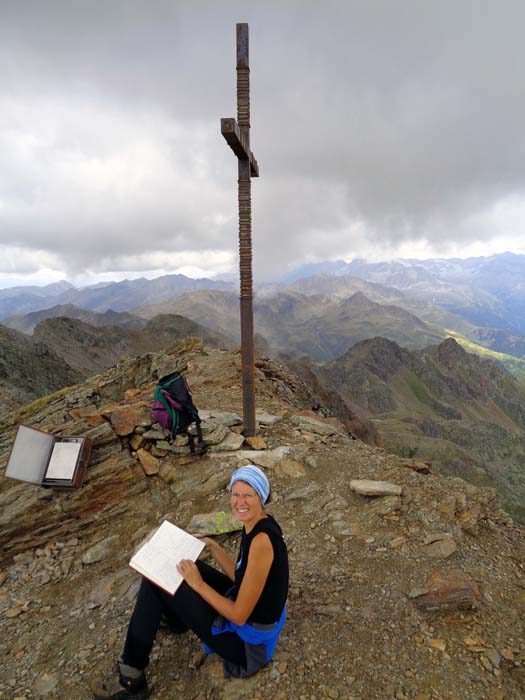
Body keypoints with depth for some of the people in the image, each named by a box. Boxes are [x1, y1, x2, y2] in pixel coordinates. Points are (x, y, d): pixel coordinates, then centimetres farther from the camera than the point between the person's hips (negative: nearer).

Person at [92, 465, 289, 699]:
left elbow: (239, 615, -26)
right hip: (241, 605, 8)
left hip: (247, 639, -8)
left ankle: (132, 681, 12)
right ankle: (177, 619, 49)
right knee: (180, 561, 18)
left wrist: (198, 584, -18)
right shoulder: (255, 524, -4)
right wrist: (212, 546, 3)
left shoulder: (262, 539, -32)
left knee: (155, 582, -7)